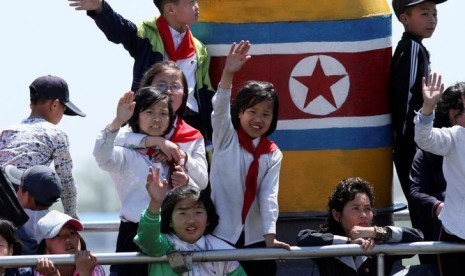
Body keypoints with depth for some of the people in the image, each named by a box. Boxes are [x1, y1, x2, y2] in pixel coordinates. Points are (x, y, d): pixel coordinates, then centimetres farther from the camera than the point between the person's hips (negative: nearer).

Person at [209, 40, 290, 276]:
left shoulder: (273, 155, 6)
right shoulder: (226, 139, 0)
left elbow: (269, 196, -2)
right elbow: (220, 110, -18)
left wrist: (270, 236, -16)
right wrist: (228, 73, -35)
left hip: (256, 239, 2)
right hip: (222, 235, -2)